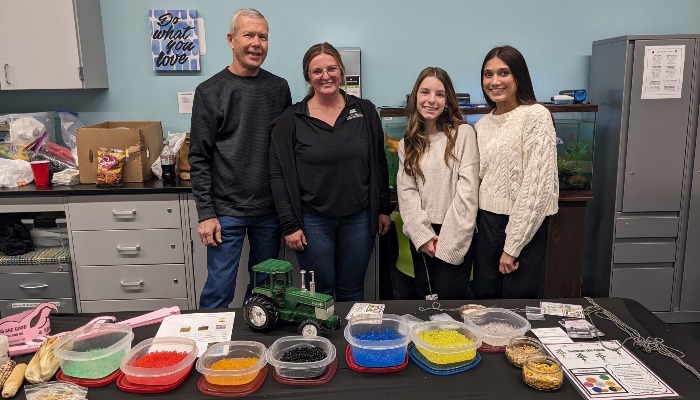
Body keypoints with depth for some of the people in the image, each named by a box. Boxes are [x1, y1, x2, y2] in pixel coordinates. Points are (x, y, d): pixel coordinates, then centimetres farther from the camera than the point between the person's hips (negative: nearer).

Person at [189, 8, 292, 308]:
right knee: (219, 290, 1)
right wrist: (206, 213, -9)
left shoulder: (279, 88, 6)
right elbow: (199, 159, -4)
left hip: (271, 210, 3)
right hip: (226, 211, -3)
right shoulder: (209, 92, -3)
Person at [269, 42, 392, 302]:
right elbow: (279, 175, -4)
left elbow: (378, 164, 8)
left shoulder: (365, 111, 2)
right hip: (313, 220, -1)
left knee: (352, 291, 14)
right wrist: (289, 224, -8)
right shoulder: (291, 120, -4)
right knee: (319, 292, 9)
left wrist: (383, 209, 6)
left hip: (359, 218, 2)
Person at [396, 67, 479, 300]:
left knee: (448, 295, -10)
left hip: (456, 236, -4)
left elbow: (467, 189, -9)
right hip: (422, 235, 4)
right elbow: (406, 192, 2)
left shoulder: (463, 133, -2)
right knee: (426, 296, 7)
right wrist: (423, 235, -9)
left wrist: (448, 238, -12)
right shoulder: (407, 144, 10)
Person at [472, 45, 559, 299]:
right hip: (486, 223, 6)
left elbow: (537, 185, -15)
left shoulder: (536, 115, -9)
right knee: (485, 298, 12)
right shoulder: (482, 126, 12)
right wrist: (473, 228, 2)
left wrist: (512, 246, -15)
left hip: (524, 226, -6)